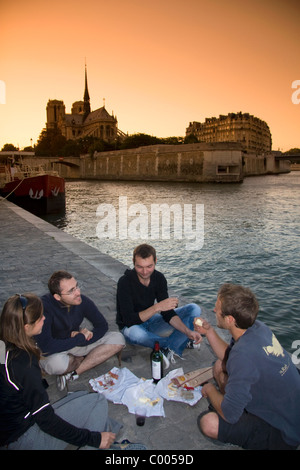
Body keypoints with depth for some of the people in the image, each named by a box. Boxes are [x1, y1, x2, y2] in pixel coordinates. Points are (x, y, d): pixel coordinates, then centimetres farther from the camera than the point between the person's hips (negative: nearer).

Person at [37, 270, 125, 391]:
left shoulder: (83, 301, -16)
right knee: (57, 362, -40)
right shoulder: (44, 306, -29)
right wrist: (80, 338, -24)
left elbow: (102, 325, -3)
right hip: (55, 351, -4)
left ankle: (73, 373, -15)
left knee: (118, 339, -12)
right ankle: (80, 359, -4)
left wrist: (84, 337, -23)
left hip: (76, 343, 5)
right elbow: (46, 348, -35)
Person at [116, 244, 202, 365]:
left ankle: (170, 349, -26)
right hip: (132, 326, -5)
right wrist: (157, 307, -39)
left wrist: (188, 331, -26)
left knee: (194, 309, -8)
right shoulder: (125, 282, -24)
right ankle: (182, 342, -18)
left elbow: (168, 313, -10)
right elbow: (129, 320, -29)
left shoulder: (159, 278, -10)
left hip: (151, 321, 5)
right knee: (134, 333, -43)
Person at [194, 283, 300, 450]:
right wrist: (209, 331, -1)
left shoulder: (244, 353, -36)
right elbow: (228, 357, 11)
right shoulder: (257, 327, -10)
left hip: (284, 434, -8)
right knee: (220, 367, 10)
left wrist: (210, 390, -8)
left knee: (208, 423, -22)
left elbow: (229, 415, -26)